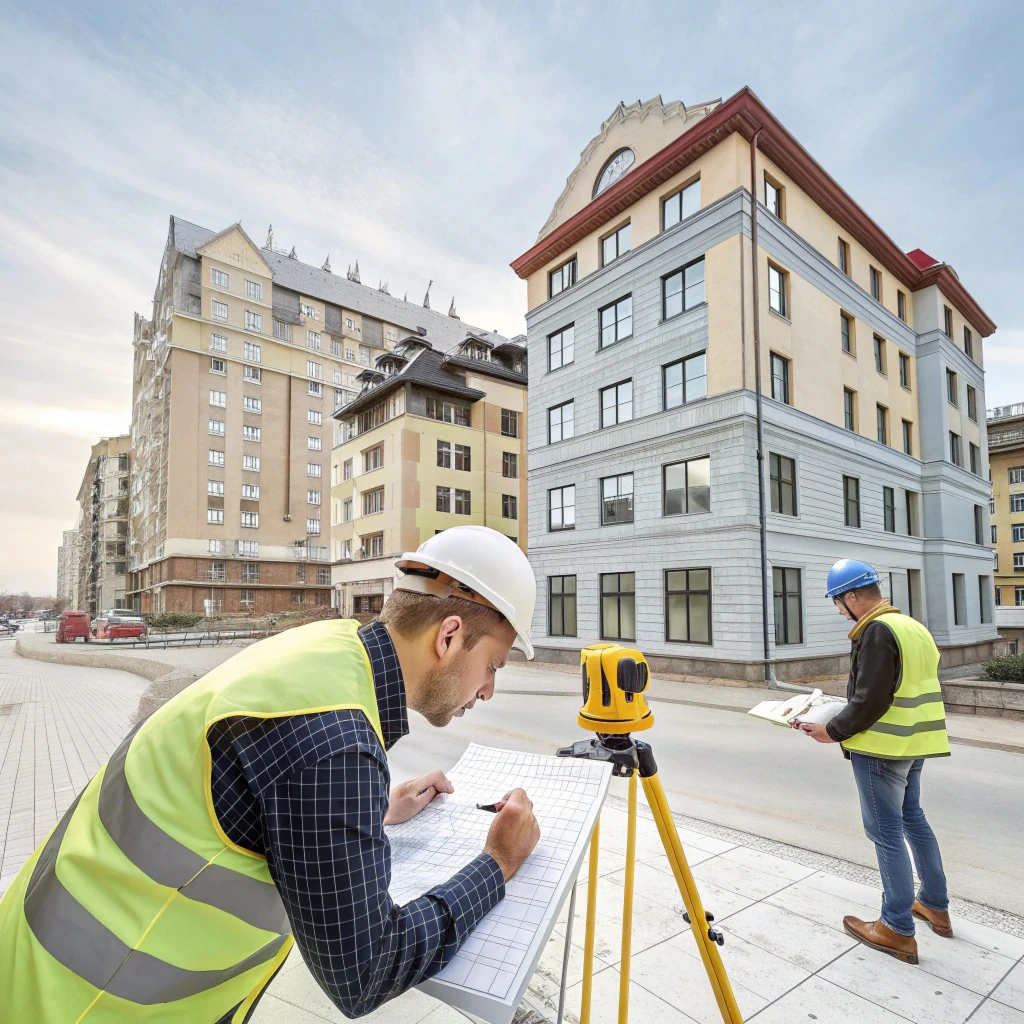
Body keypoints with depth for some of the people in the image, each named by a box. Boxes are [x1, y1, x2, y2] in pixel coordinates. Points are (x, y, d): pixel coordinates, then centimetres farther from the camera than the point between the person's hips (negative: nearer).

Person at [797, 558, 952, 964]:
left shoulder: (877, 630, -19)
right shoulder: (913, 626, 11)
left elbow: (869, 701, -22)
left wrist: (833, 731, -11)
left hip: (882, 747, -9)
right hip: (914, 742, 10)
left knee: (886, 831, 1)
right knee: (912, 818, 22)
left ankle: (898, 930, 11)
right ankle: (935, 905, 35)